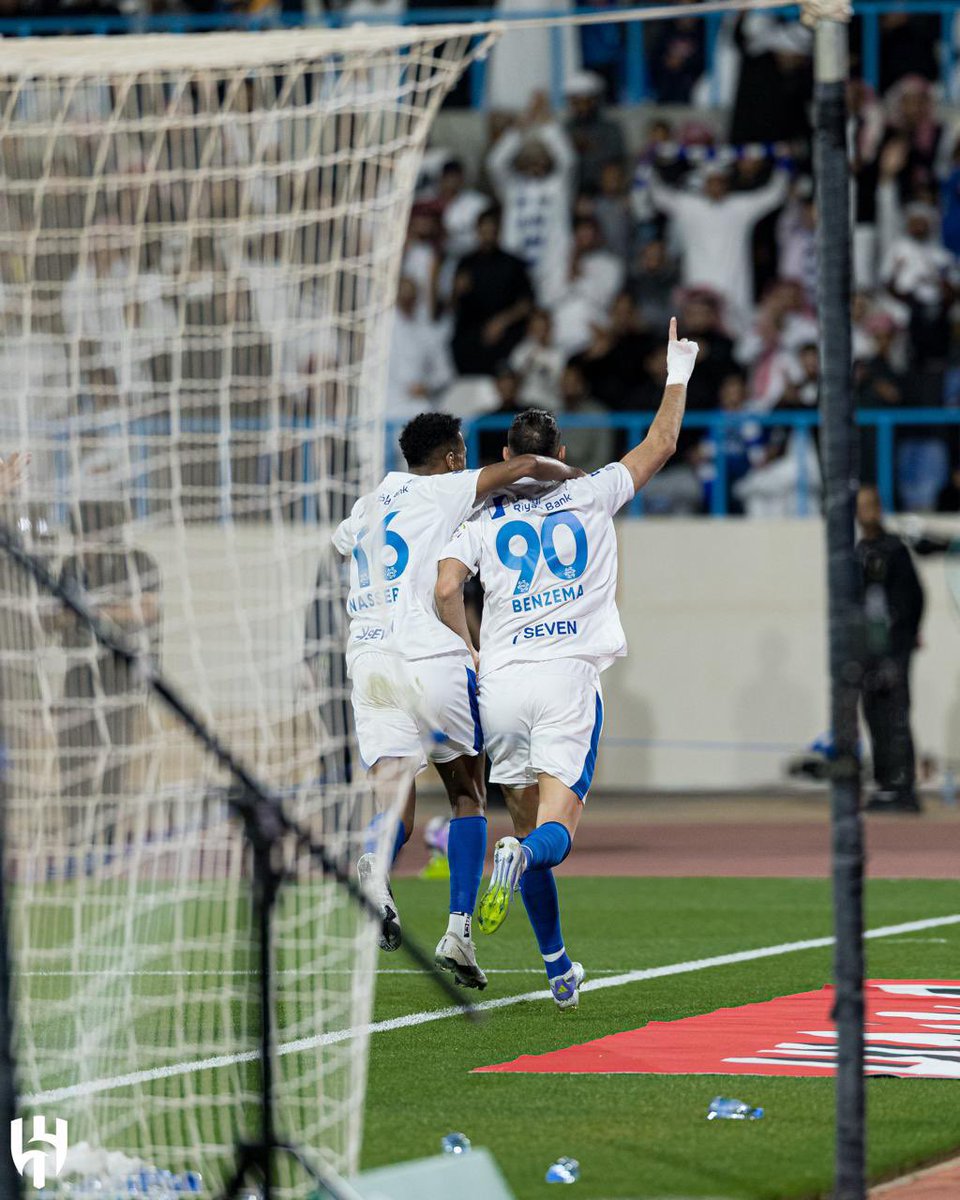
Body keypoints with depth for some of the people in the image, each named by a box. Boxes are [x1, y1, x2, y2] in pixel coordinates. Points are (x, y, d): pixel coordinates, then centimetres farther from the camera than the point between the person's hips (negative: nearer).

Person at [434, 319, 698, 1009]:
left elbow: (446, 590, -6)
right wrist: (678, 376, 31)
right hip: (569, 677, -1)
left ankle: (559, 969, 14)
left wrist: (473, 661, 7)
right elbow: (661, 445, 18)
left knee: (528, 822, 14)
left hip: (500, 685, 1)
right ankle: (524, 855, -43)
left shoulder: (483, 521, 8)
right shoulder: (590, 498, 8)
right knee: (555, 832, -7)